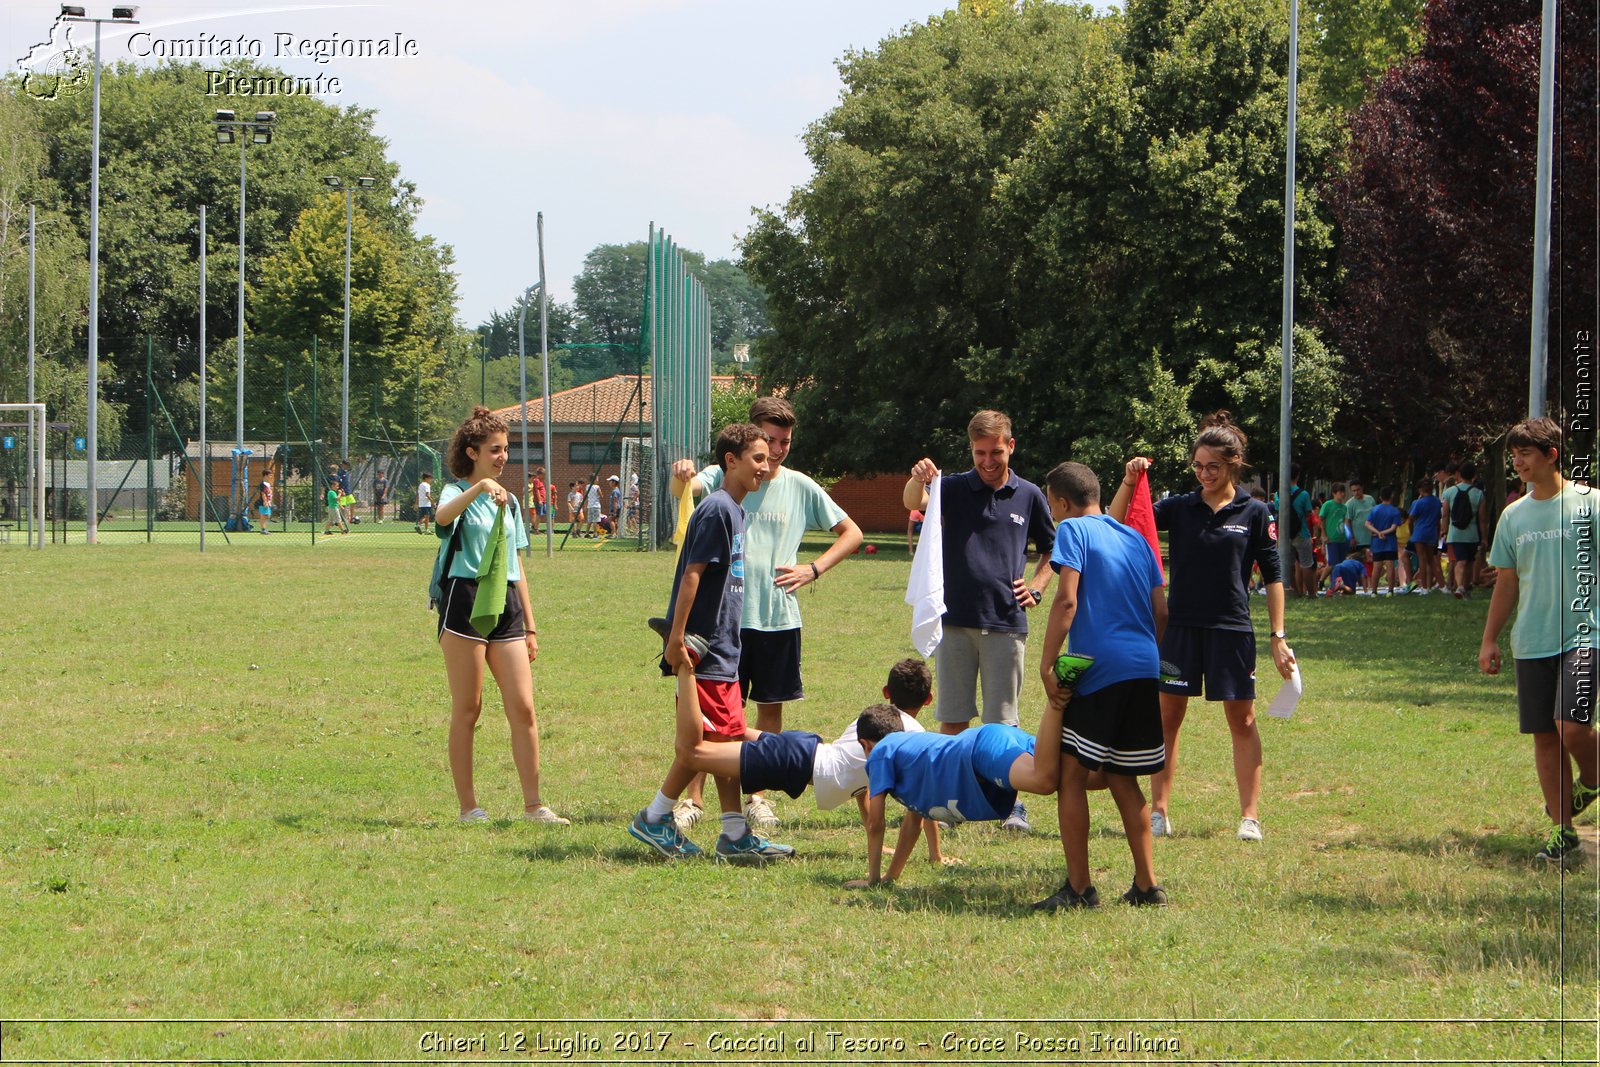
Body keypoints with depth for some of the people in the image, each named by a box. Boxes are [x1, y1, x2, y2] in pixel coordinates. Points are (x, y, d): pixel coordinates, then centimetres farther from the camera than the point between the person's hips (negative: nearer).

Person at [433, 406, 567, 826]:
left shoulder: (509, 501, 19)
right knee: (467, 709, -1)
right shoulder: (457, 493, -1)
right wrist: (480, 488, -44)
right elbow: (443, 516, -28)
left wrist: (529, 626, 20)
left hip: (507, 603, 6)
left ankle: (534, 804, 0)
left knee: (523, 708, -3)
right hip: (465, 598, -6)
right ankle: (468, 807, 4)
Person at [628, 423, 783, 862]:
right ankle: (655, 818, 3)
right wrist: (676, 639, -23)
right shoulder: (717, 509, -14)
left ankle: (736, 835, 10)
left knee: (728, 739, 8)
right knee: (708, 739, -7)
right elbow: (692, 574, -19)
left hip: (722, 648, 10)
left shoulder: (734, 510, 15)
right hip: (703, 649, -10)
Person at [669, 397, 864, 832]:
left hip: (779, 617, 2)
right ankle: (692, 798, 2)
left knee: (771, 706, 8)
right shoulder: (724, 479, -2)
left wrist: (813, 570, -2)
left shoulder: (801, 488, 4)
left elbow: (851, 533, 12)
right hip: (727, 615, -2)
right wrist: (680, 477, -47)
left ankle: (758, 796, 20)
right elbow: (685, 489, -23)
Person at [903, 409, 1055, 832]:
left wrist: (1036, 587, 3)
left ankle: (1010, 802, 8)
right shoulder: (954, 489, 3)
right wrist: (918, 480, -41)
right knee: (952, 718, 4)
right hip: (955, 621, 0)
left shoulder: (1029, 496, 7)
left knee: (1002, 721, 2)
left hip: (1006, 622, 0)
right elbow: (913, 503, -18)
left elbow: (1053, 551, 21)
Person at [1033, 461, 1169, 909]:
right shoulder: (1135, 537, 19)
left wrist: (1047, 664, -11)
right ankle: (1147, 885, 13)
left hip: (1098, 670, -7)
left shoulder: (1074, 531, -1)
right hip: (1144, 670, 7)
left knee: (1071, 773, -2)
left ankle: (1079, 888, -6)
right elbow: (1160, 611, 16)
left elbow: (1067, 600, -13)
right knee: (1122, 779, 15)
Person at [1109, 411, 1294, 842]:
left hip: (1232, 629, -2)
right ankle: (1158, 811, 11)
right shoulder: (1178, 508, 4)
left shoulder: (1254, 514, 1)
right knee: (1167, 716, 4)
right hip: (1180, 626, 2)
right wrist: (1128, 483, -16)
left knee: (1242, 720, 2)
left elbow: (1273, 576, 3)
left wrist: (1279, 637, -1)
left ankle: (1250, 815, 5)